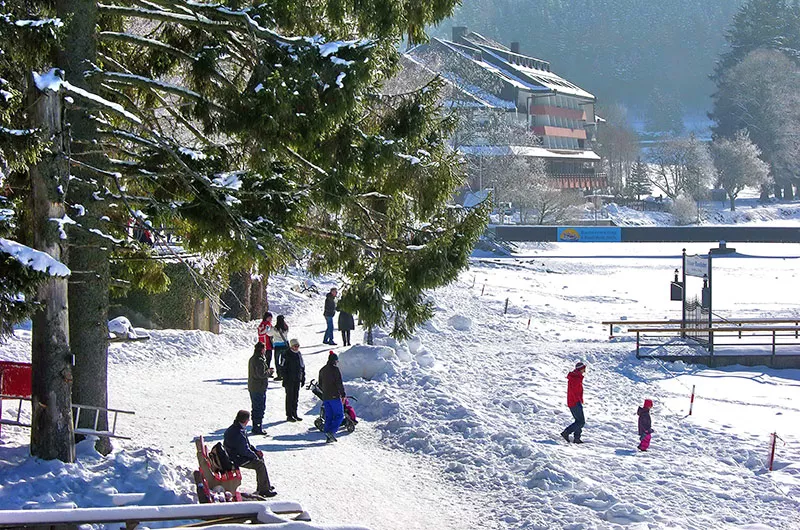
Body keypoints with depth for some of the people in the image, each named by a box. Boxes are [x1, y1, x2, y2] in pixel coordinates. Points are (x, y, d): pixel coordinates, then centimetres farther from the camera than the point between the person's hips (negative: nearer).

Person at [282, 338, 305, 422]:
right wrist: (285, 380, -14)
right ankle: (289, 415, 3)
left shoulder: (299, 354, 10)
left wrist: (303, 378, 15)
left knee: (296, 397, 11)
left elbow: (303, 367, 17)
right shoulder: (287, 355, -9)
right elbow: (284, 368, -10)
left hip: (297, 380, 6)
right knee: (290, 397, -2)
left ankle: (294, 414, 19)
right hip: (289, 380, -6)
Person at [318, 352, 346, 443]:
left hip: (325, 397, 7)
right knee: (339, 415, -1)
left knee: (328, 416, 10)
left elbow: (320, 385, 19)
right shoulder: (335, 369, -10)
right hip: (335, 396, -7)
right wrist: (343, 395, -9)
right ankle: (331, 431, -18)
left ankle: (328, 437, 5)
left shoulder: (322, 370, 12)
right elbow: (339, 383, -14)